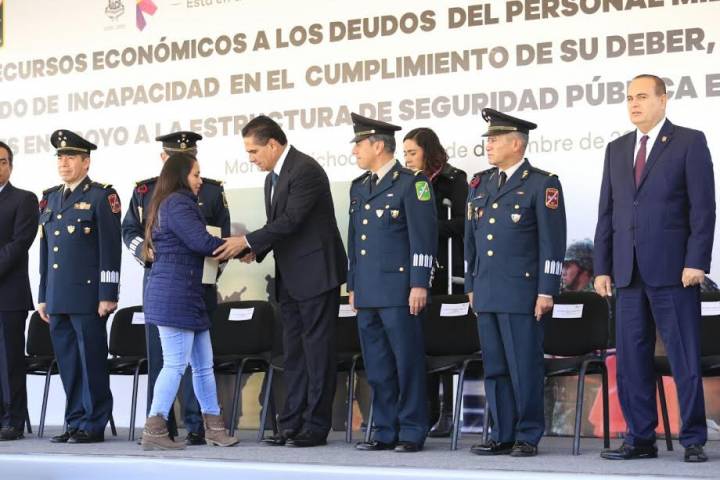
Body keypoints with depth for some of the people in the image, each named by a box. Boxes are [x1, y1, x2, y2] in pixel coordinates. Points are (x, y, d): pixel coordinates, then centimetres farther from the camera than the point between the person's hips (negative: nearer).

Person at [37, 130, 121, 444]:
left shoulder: (102, 196, -3)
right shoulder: (50, 198, 17)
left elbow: (110, 249, -8)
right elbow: (45, 250, 19)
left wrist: (107, 295, -13)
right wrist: (43, 296, 16)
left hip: (87, 297, -6)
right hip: (58, 298, 6)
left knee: (91, 360, -2)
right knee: (67, 362, 9)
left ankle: (93, 425, 5)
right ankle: (75, 422, 16)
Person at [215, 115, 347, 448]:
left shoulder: (306, 170, -15)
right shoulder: (272, 178, 15)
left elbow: (290, 221, -21)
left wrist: (248, 241, -17)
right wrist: (256, 251, 0)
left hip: (315, 273, -9)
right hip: (290, 277, 10)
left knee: (317, 349, -4)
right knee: (293, 351, 10)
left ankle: (316, 425, 0)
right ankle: (292, 423, 14)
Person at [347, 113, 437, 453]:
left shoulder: (412, 183, -5)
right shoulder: (358, 187, 18)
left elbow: (423, 237, -10)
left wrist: (419, 285, -15)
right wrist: (352, 286, 19)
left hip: (399, 290, -7)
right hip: (368, 292, 7)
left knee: (407, 362, -3)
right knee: (377, 367, 9)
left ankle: (412, 432, 3)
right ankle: (386, 432, 15)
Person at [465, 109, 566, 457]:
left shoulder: (542, 184, -3)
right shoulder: (480, 184, 16)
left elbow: (553, 242, -7)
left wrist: (547, 291, -11)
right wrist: (471, 285, 17)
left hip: (522, 293, -6)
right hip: (487, 294, 6)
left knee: (524, 366, -2)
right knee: (494, 366, 8)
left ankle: (528, 437, 6)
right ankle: (502, 435, 15)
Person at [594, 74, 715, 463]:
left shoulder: (689, 142, 1)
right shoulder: (617, 149, 16)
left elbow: (703, 207, -5)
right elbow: (606, 212, 15)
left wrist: (696, 261, -13)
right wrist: (602, 267, 8)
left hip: (672, 268, -5)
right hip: (629, 270, 5)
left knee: (685, 359, -2)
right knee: (631, 360, 6)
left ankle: (693, 441, 5)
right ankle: (640, 439, 13)